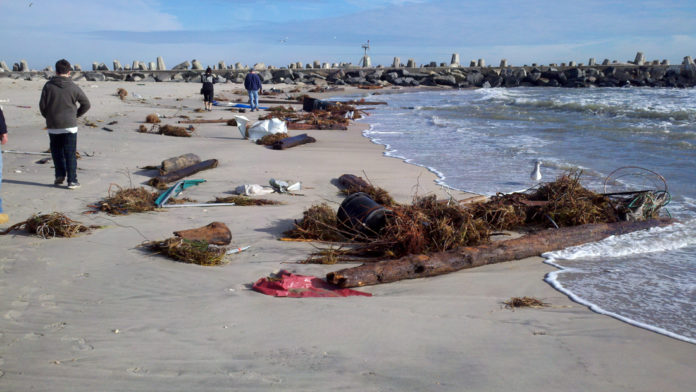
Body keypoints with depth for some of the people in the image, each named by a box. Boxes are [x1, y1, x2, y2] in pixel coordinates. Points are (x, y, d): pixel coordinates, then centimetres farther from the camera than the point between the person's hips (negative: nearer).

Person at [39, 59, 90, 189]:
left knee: (57, 152, 19)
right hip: (70, 125, -1)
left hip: (53, 126, 1)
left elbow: (42, 105, -2)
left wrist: (48, 117, 15)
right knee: (70, 154, 3)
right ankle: (72, 180, 2)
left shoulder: (48, 86, -4)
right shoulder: (73, 87, -5)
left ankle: (60, 175, 15)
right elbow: (86, 104, 2)